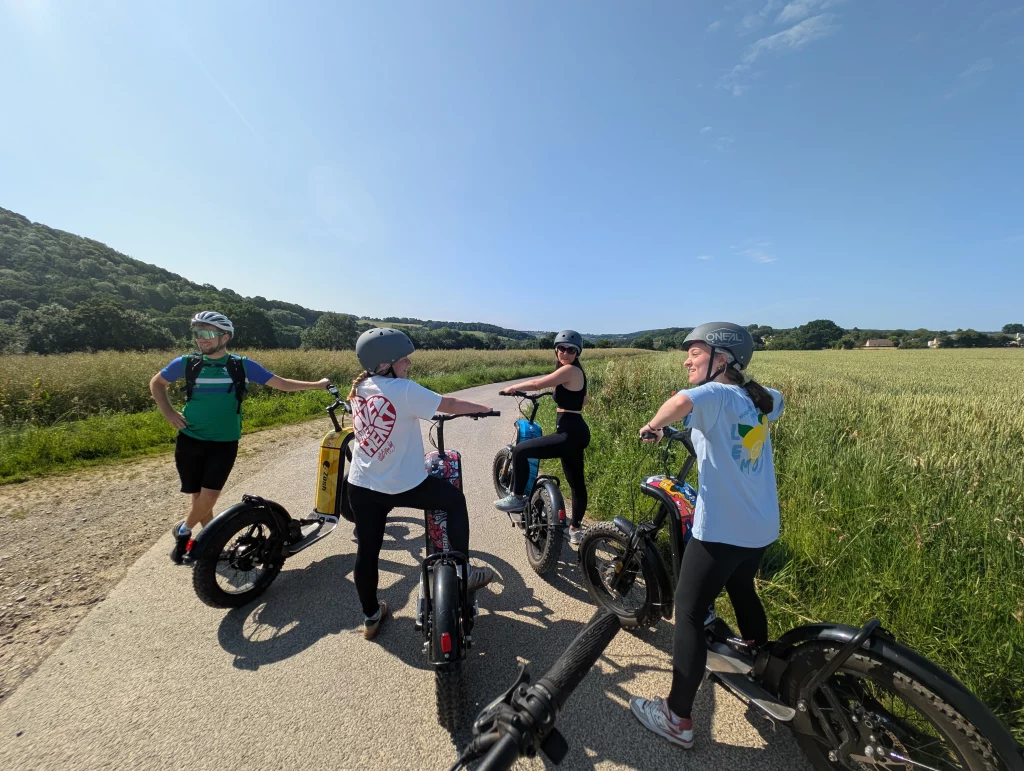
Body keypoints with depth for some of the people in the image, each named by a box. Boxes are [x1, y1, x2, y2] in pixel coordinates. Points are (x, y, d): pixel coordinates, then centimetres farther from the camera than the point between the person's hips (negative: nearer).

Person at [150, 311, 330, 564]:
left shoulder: (242, 366, -5)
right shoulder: (186, 363, -2)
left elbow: (281, 383, -2)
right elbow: (156, 383, 16)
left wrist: (317, 384, -6)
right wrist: (168, 412, 3)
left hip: (224, 443, -1)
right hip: (189, 441, 2)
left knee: (208, 496, -7)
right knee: (198, 495, 9)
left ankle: (182, 531, 23)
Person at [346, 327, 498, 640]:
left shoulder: (359, 389, 4)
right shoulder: (403, 390, -18)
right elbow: (448, 405, -11)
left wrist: (418, 411, 33)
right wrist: (482, 407, 5)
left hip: (360, 486, 7)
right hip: (403, 486, -6)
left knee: (367, 550, 18)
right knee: (455, 499, 15)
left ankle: (371, 617, 37)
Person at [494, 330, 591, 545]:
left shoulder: (570, 369, -15)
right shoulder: (576, 372, 14)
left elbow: (537, 384, -19)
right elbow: (585, 399, 28)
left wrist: (512, 388, -4)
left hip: (569, 434, -11)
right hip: (576, 432, 11)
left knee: (520, 451, -11)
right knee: (576, 482, 19)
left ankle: (517, 498, 4)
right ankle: (575, 528, 33)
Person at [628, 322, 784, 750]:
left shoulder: (718, 394, -16)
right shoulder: (758, 399, 7)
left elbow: (682, 401, -39)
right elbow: (776, 401, 32)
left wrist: (652, 426, -21)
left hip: (721, 530, -9)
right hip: (761, 527, 9)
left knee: (689, 614, 2)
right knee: (743, 592, 30)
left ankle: (677, 719, 13)